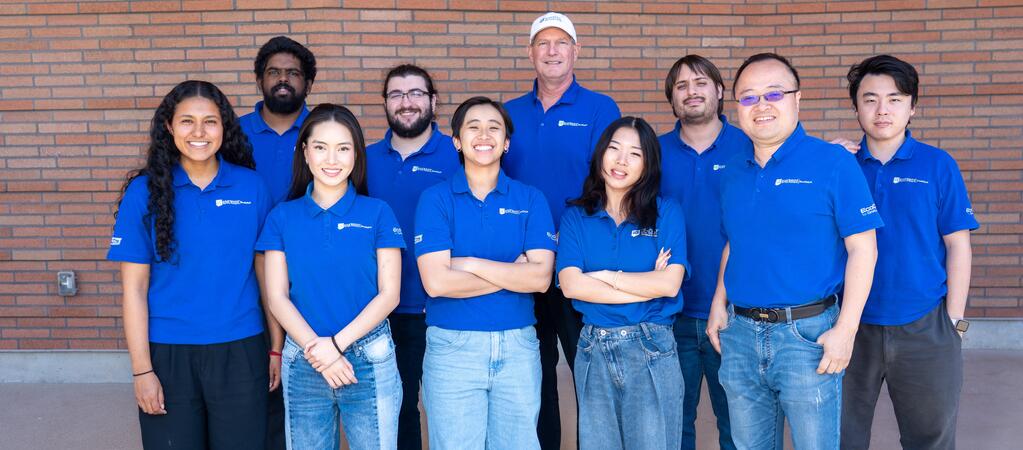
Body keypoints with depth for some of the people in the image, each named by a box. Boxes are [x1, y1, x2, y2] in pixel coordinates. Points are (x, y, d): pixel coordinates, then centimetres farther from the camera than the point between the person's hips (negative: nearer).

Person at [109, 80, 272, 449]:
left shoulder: (251, 186, -1)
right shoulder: (145, 191, -4)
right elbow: (134, 288, -3)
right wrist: (141, 370, -6)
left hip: (240, 351, 1)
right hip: (168, 355, -1)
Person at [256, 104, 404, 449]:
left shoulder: (377, 213, -1)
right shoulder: (282, 217, 3)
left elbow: (389, 294, -4)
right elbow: (277, 297, -1)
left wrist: (337, 343, -13)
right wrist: (317, 351, -11)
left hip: (369, 360, -1)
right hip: (302, 364, 1)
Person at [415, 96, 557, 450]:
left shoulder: (530, 199, 4)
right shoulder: (435, 199, -1)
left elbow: (540, 277, -9)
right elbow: (436, 282, -13)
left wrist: (471, 264, -12)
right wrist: (512, 273, -8)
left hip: (518, 346, 2)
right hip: (452, 346, -1)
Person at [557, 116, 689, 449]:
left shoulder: (667, 213, 1)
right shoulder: (575, 217, 3)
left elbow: (670, 283, -12)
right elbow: (571, 285, -11)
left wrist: (605, 276, -8)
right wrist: (647, 288, -11)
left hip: (652, 349, -1)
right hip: (593, 350, 2)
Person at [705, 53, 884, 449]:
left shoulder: (833, 163, -8)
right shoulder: (732, 174, 8)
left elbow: (862, 249, -10)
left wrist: (845, 330, -15)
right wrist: (719, 304, 7)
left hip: (807, 332, -5)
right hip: (739, 332, 5)